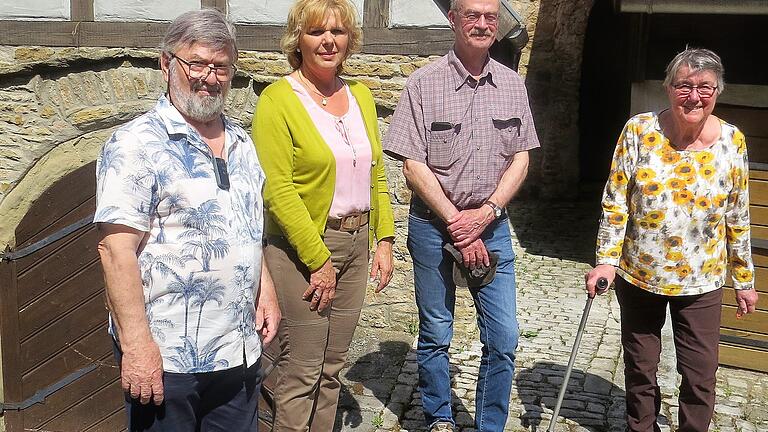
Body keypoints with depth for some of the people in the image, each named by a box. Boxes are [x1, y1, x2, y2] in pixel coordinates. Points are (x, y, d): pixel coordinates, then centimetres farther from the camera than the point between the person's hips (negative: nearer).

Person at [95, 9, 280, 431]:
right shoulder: (136, 144, -12)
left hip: (240, 350, 7)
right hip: (166, 357, -6)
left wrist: (265, 289, 11)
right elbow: (116, 249, -18)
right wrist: (136, 342, -22)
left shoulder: (240, 143, 11)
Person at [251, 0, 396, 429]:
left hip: (357, 243, 6)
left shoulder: (360, 95, 9)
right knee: (301, 372, 1)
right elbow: (277, 190, -16)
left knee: (332, 367, 15)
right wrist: (319, 260, -16)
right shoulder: (279, 99, -11)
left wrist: (385, 241, 6)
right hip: (302, 248, -6)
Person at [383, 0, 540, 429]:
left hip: (493, 226, 3)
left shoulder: (513, 84, 6)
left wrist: (485, 214, -10)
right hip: (434, 225, -2)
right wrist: (456, 223, -12)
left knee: (504, 339, 2)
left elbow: (520, 159, 5)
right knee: (436, 335, 9)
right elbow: (413, 165, -8)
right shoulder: (424, 83, -5)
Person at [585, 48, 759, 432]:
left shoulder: (731, 141, -6)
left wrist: (745, 280, 6)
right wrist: (606, 260, -15)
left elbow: (738, 218, 2)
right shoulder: (639, 131, -10)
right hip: (639, 276, 0)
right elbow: (615, 202, -7)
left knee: (700, 377, 5)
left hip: (702, 284, 0)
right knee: (639, 370, 15)